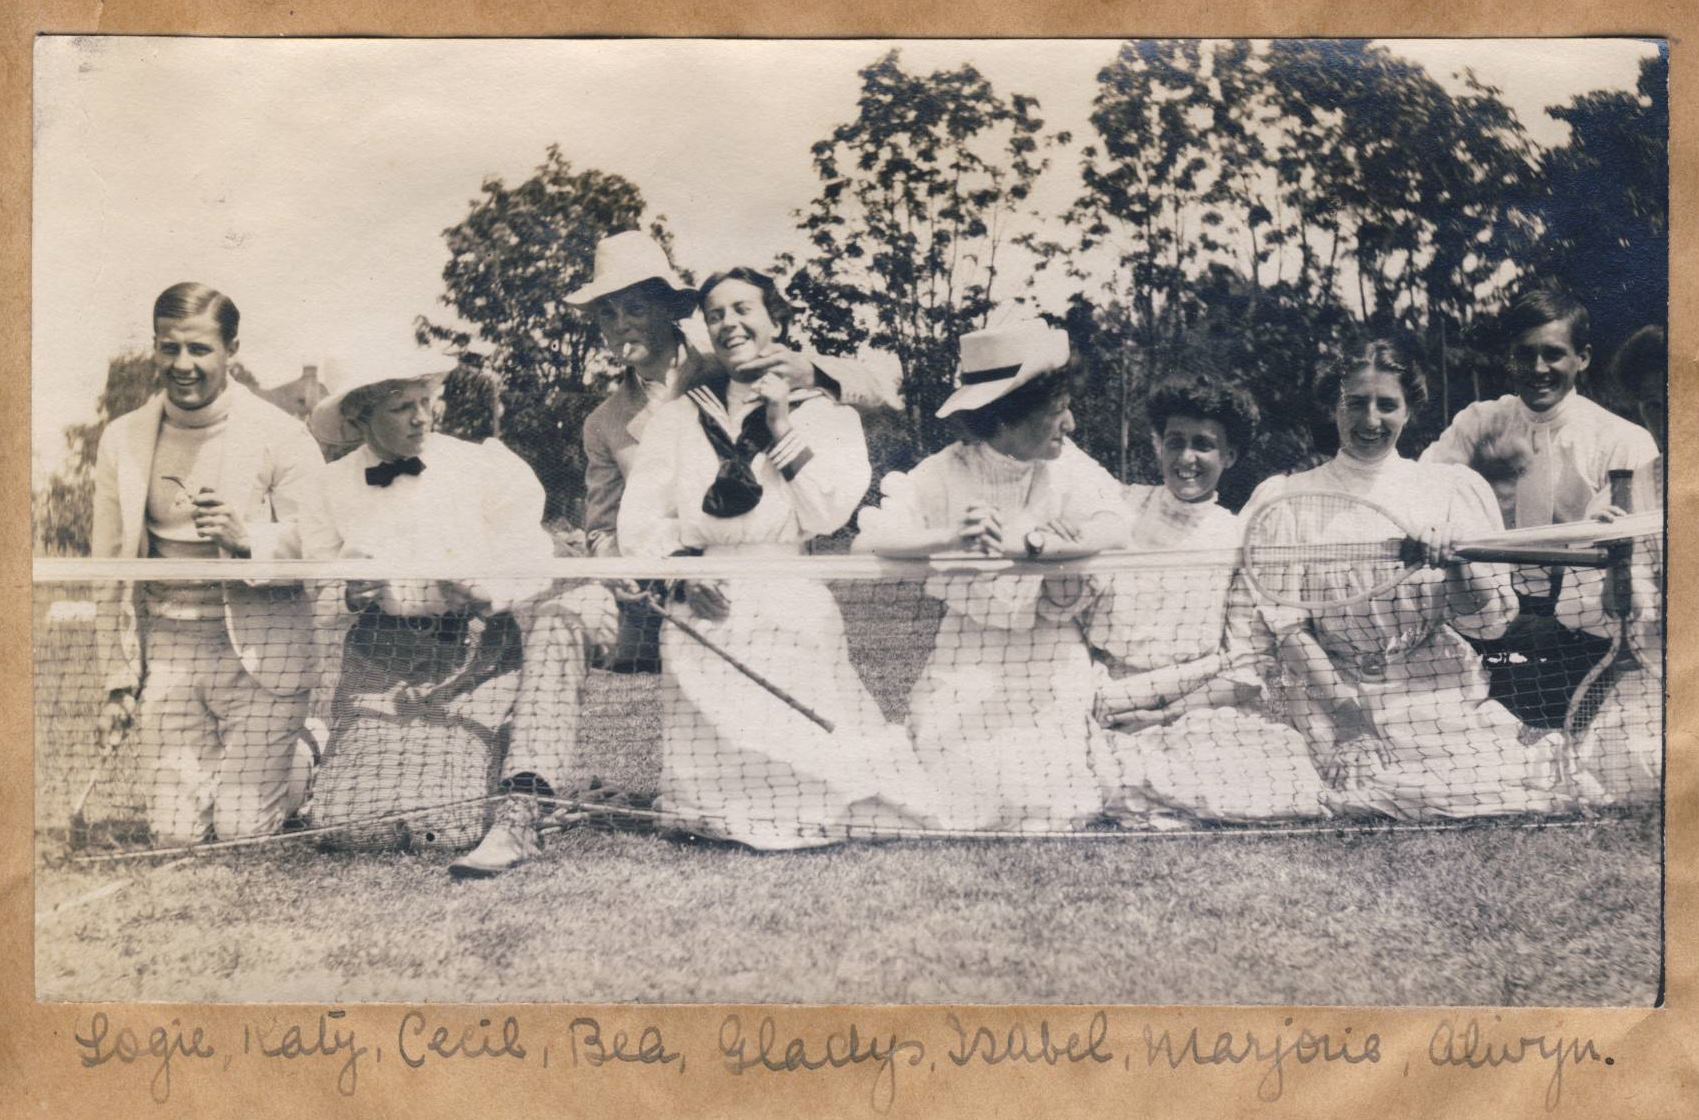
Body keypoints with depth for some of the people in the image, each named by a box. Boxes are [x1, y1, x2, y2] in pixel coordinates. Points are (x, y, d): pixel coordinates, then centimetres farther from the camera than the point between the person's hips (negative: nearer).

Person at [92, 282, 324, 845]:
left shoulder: (279, 435, -6)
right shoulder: (122, 440, 5)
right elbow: (111, 569, 11)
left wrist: (247, 539, -26)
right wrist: (118, 680, 9)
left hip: (259, 650, -3)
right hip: (166, 650, 4)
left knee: (243, 830, -2)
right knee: (176, 833, 1)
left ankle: (303, 758, 30)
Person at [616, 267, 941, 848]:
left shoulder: (824, 414, 12)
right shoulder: (679, 417, 16)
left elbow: (828, 515, -3)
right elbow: (638, 521, 6)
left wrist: (784, 429, -4)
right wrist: (683, 566, -12)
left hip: (794, 610, -1)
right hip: (705, 611, 1)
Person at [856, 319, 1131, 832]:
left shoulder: (1068, 468, 1)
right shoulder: (944, 473, -4)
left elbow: (1114, 532, -17)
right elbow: (868, 540, -16)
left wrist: (1026, 542, -30)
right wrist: (949, 536, -33)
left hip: (1049, 657, 1)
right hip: (963, 659, -1)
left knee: (1050, 810, -11)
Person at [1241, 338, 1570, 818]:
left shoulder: (1452, 489, 9)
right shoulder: (1287, 499, 6)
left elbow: (1487, 622, 7)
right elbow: (1285, 626, -1)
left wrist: (1459, 564, -14)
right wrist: (1350, 715, -13)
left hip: (1440, 692, 2)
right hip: (1336, 700, -2)